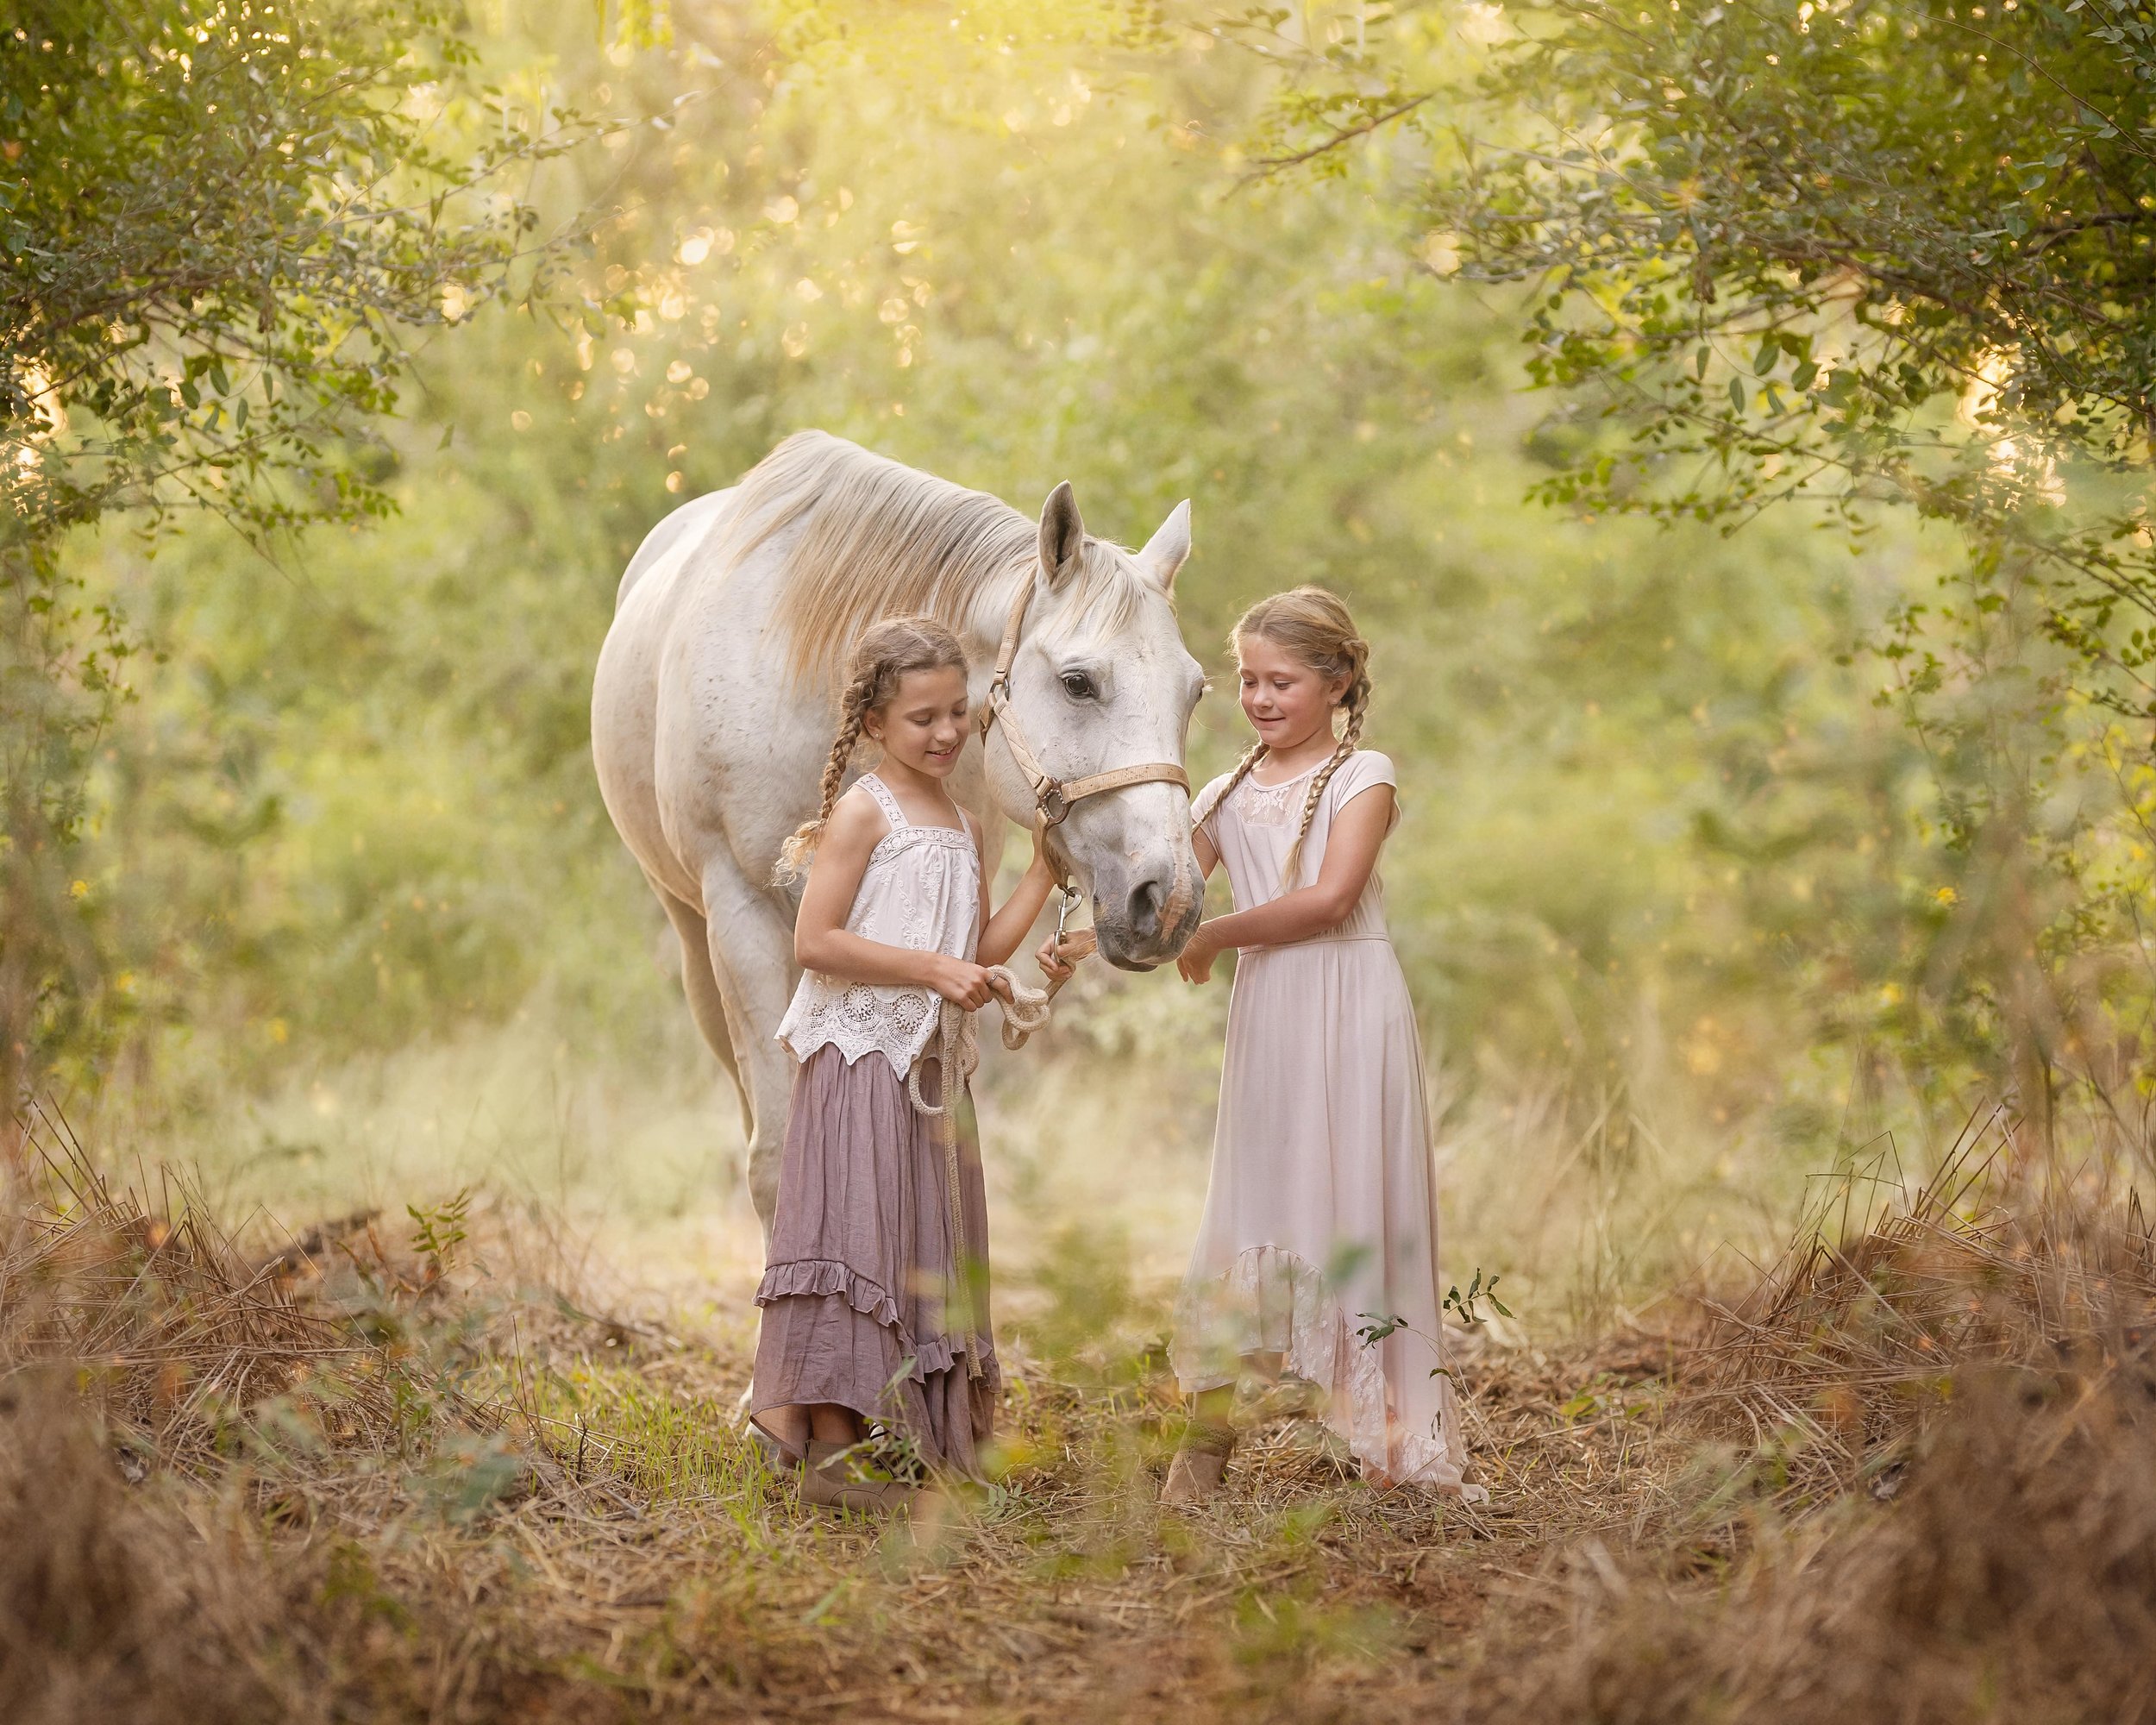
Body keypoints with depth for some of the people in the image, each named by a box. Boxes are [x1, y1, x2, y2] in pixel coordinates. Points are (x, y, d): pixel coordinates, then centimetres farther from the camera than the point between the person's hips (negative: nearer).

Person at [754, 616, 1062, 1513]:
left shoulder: (963, 828, 16)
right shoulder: (864, 812, -9)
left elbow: (984, 950, 16)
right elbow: (815, 942, -17)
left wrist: (1045, 866, 11)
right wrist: (931, 969, -20)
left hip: (929, 1064, 8)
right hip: (858, 1053, -8)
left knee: (925, 1240, 11)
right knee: (856, 1228, -9)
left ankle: (909, 1431, 19)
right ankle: (829, 1447, -8)